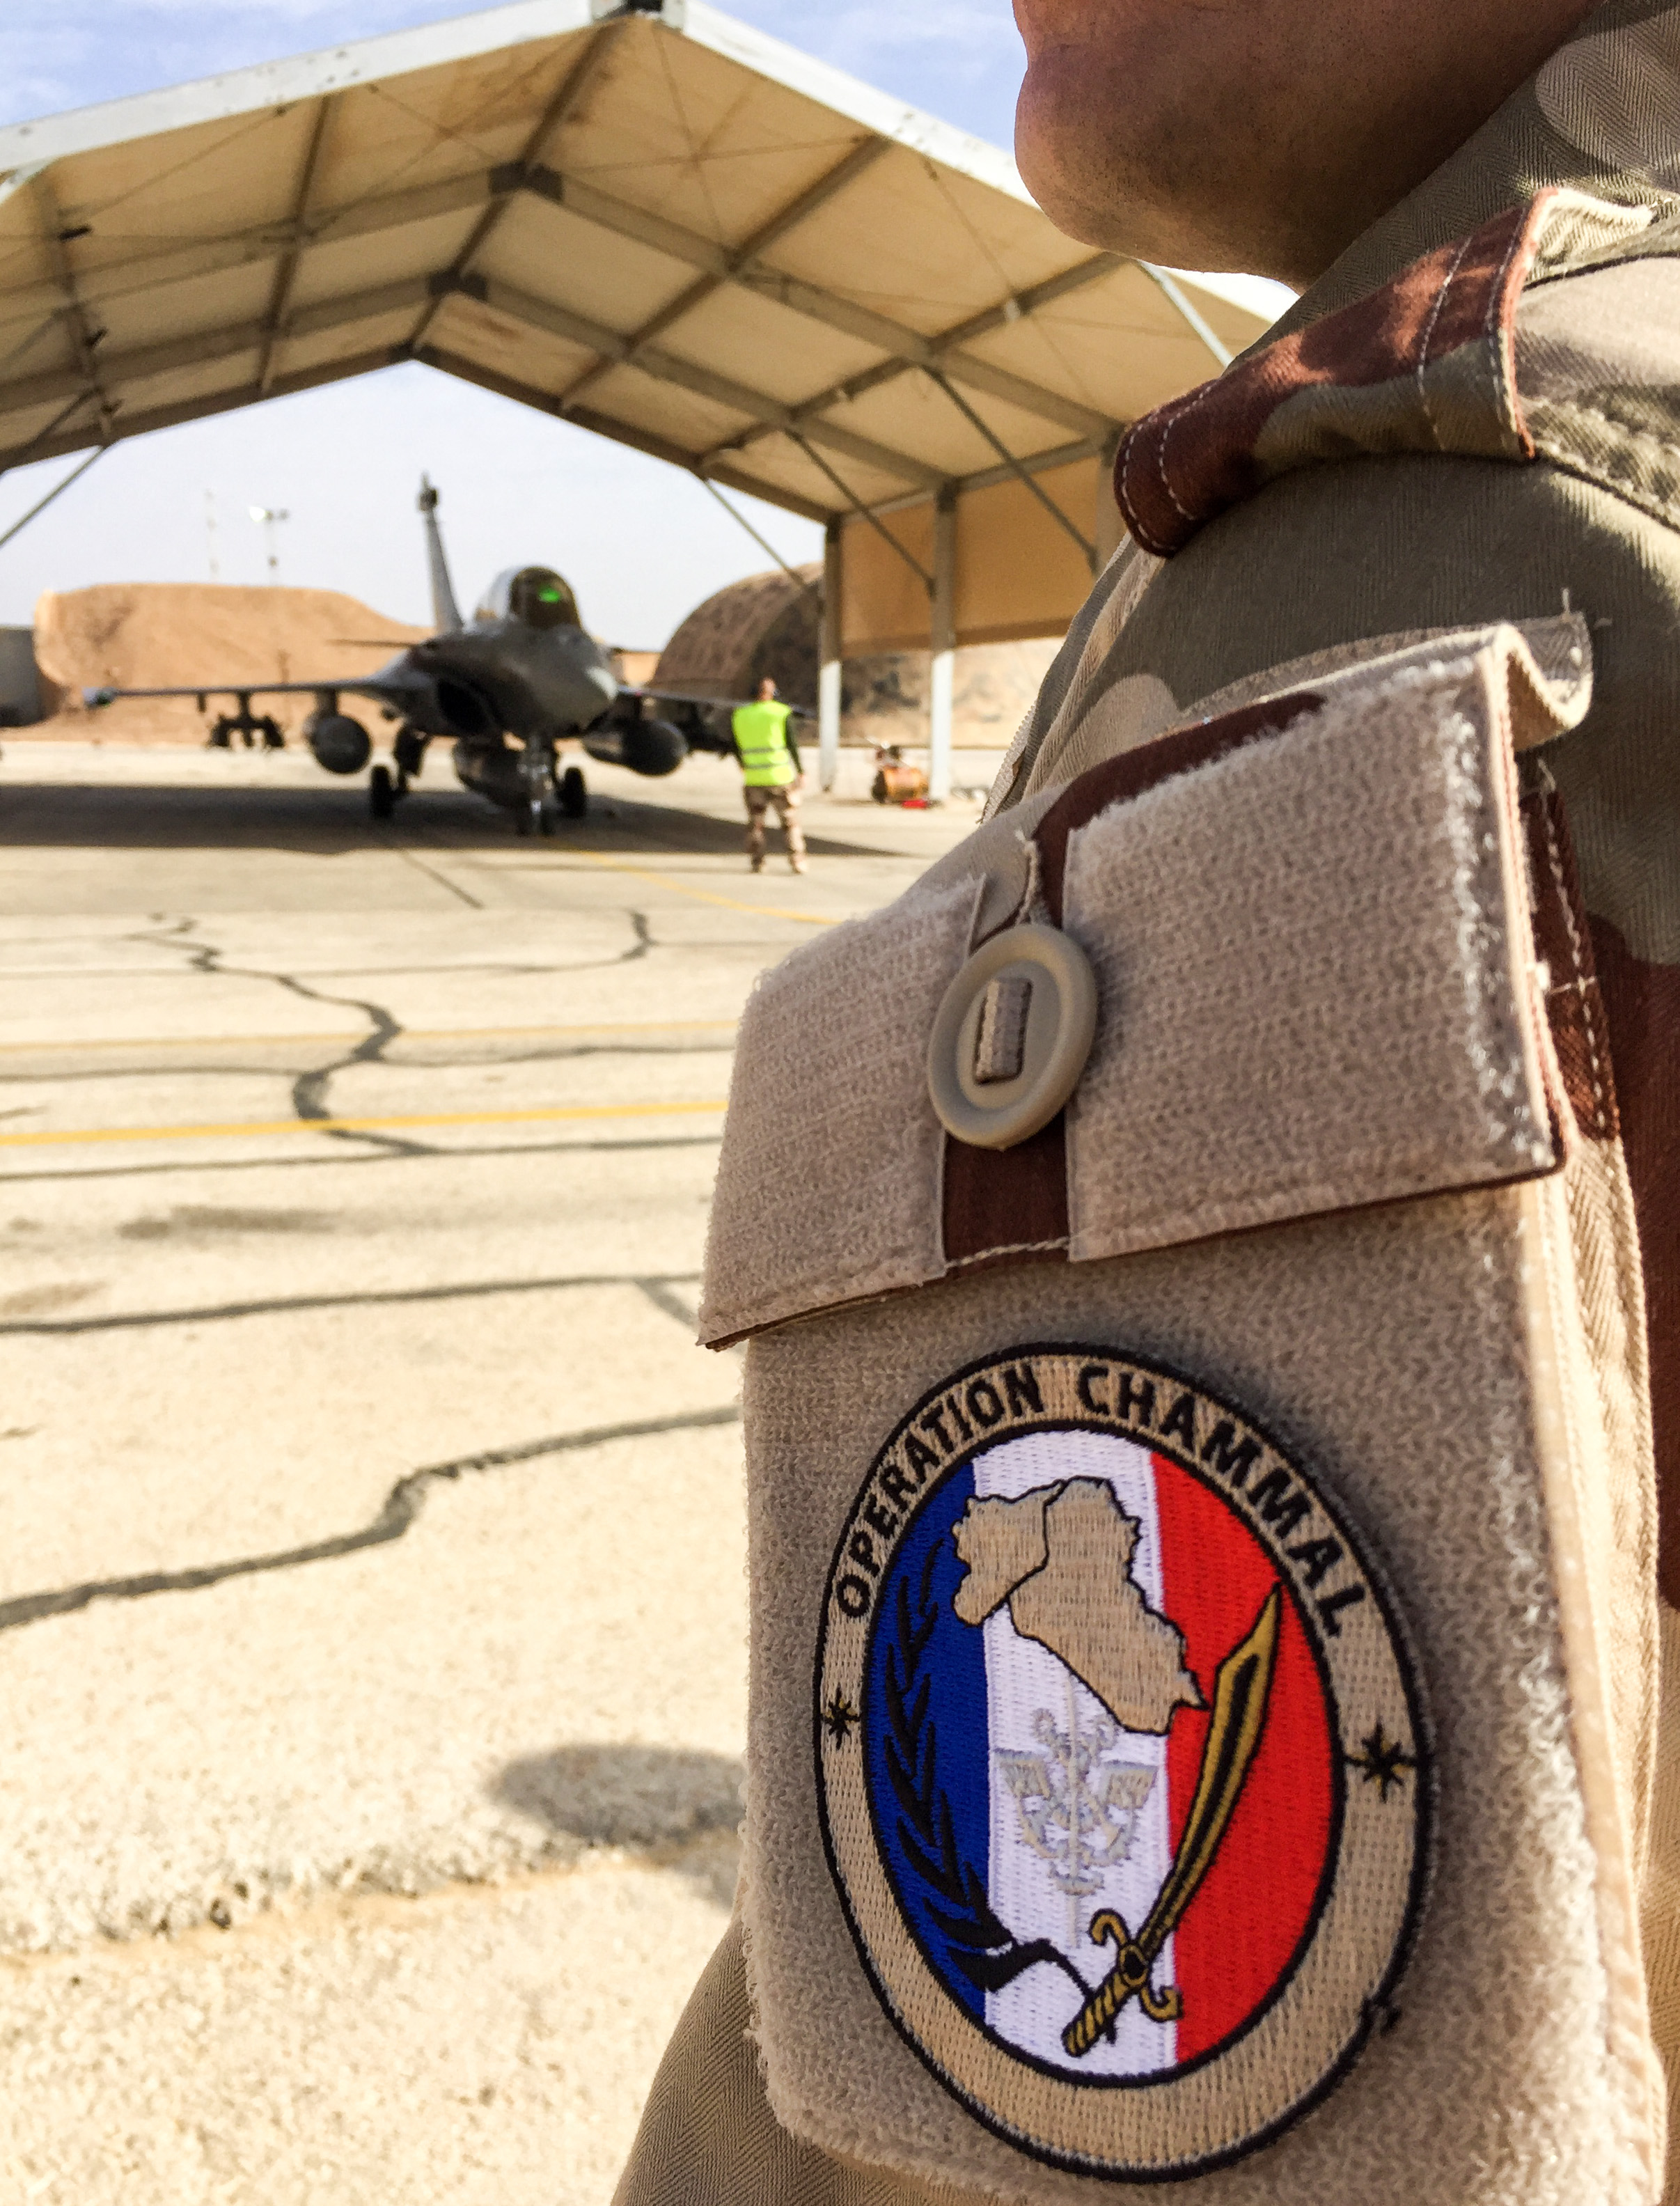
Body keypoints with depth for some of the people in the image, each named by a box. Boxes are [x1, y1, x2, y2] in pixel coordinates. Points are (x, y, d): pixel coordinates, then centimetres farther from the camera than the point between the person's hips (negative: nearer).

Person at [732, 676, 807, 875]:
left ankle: (757, 863, 6)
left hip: (753, 778, 2)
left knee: (755, 823, 9)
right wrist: (801, 773, 2)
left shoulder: (739, 715, 5)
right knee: (790, 821, 6)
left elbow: (736, 747, 14)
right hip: (781, 776, -2)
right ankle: (797, 861, 4)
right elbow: (792, 745, -6)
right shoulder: (782, 713, -5)